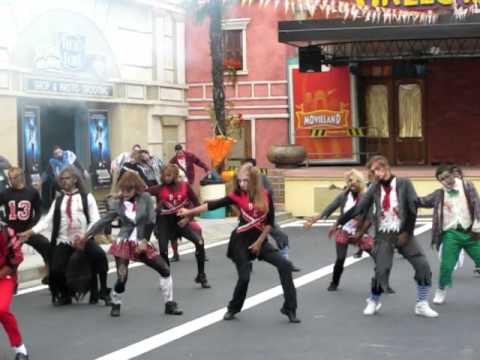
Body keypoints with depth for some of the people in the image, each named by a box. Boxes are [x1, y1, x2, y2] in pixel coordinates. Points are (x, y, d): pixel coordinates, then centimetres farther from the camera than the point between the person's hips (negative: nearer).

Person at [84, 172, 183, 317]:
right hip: (124, 243, -1)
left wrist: (144, 240, -13)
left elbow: (151, 221, -6)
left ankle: (169, 304, 9)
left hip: (142, 244, 1)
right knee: (122, 279, -8)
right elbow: (103, 221, 5)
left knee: (165, 270, -4)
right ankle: (116, 304, 20)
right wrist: (86, 235, 1)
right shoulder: (118, 204, 0)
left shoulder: (145, 198, -4)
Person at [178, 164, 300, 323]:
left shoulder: (265, 196, -4)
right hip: (241, 241, -2)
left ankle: (289, 308, 1)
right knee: (244, 277, -5)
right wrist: (190, 211, -13)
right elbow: (213, 205, -9)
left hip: (260, 240, 2)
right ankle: (233, 309, 24)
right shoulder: (237, 195, -7)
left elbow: (270, 222, -1)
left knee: (285, 266, -8)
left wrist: (259, 242, -5)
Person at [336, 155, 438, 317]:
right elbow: (359, 208, 1)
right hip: (384, 236, 0)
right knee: (381, 270, -7)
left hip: (403, 233, 0)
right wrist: (339, 222, -3)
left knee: (423, 266, -9)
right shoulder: (375, 188, 1)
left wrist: (407, 232, -11)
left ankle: (422, 305, 3)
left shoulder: (403, 183, -5)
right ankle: (373, 302, 18)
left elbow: (413, 208, -7)